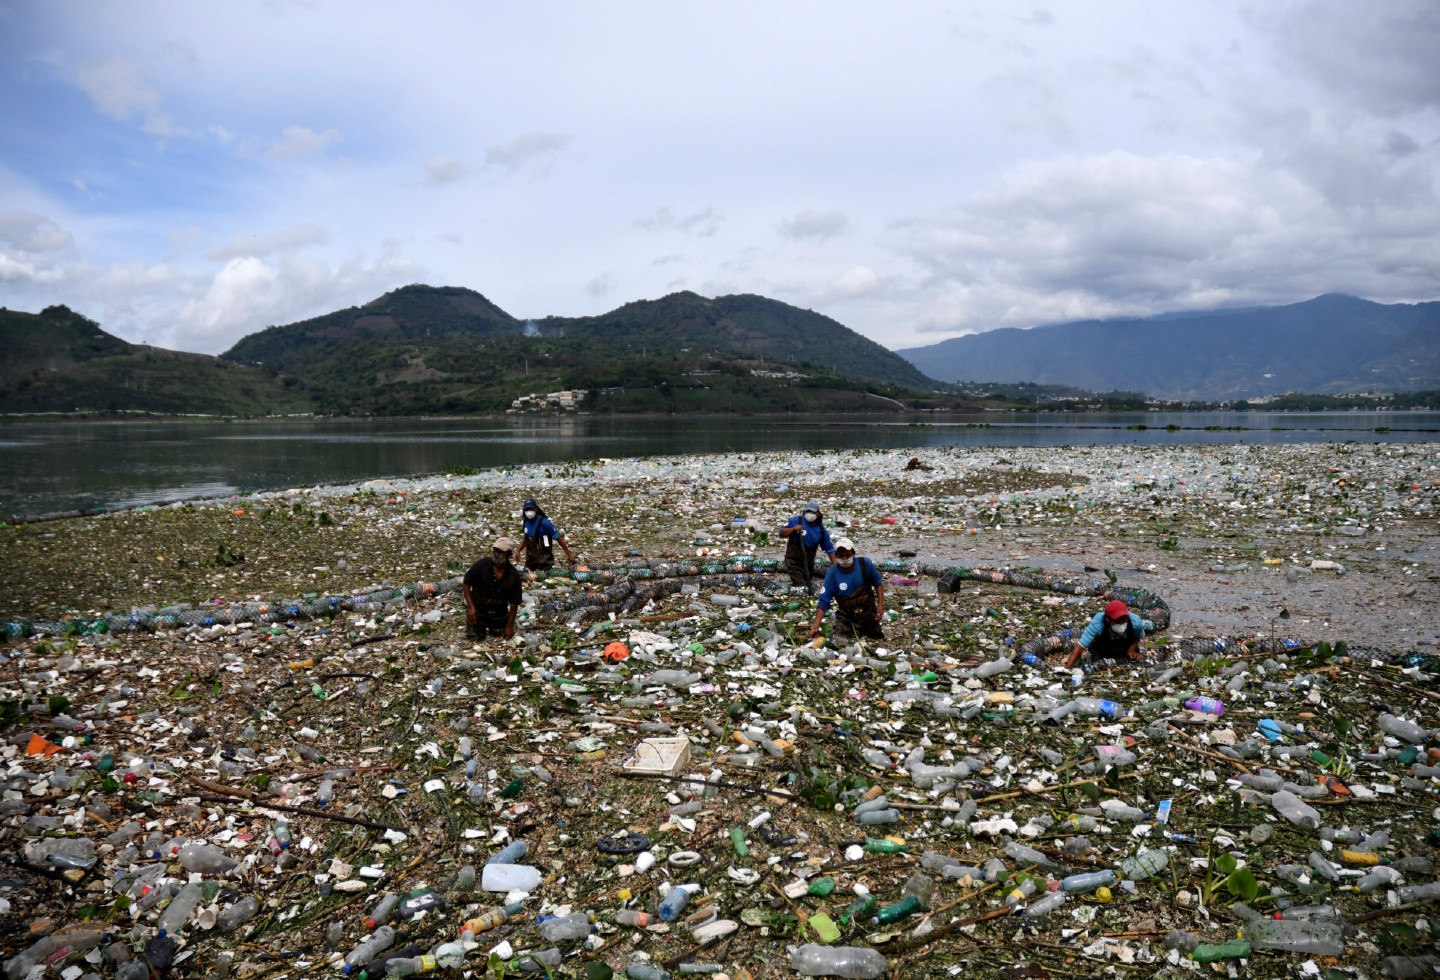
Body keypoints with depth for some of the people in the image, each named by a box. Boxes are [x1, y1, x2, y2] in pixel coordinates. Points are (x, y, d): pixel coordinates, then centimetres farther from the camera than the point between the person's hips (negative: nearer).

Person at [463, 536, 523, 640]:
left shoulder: (514, 576, -14)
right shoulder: (481, 565, -17)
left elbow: (514, 602, -8)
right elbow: (466, 584, -8)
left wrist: (510, 626, -8)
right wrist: (471, 607, -16)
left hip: (499, 614, 1)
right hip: (477, 611, -1)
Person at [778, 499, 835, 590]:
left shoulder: (821, 530, 2)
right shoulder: (796, 521, -8)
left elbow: (829, 549, 8)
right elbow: (781, 533, -7)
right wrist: (793, 529, -23)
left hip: (809, 562, 5)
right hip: (794, 560, -5)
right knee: (802, 586, -22)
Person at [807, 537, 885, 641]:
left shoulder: (865, 564, -16)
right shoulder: (832, 573, -19)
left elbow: (878, 583, 1)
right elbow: (824, 602, -17)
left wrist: (880, 604, -11)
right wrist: (816, 626, -26)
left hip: (868, 613, 1)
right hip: (846, 617, -1)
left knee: (877, 639, 14)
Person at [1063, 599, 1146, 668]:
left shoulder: (1135, 622, -35)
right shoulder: (1097, 624, -42)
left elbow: (1137, 637, -8)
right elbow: (1080, 646, -45)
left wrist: (1131, 650, -23)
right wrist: (1067, 668, -52)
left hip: (1125, 648, 2)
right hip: (1101, 649, -2)